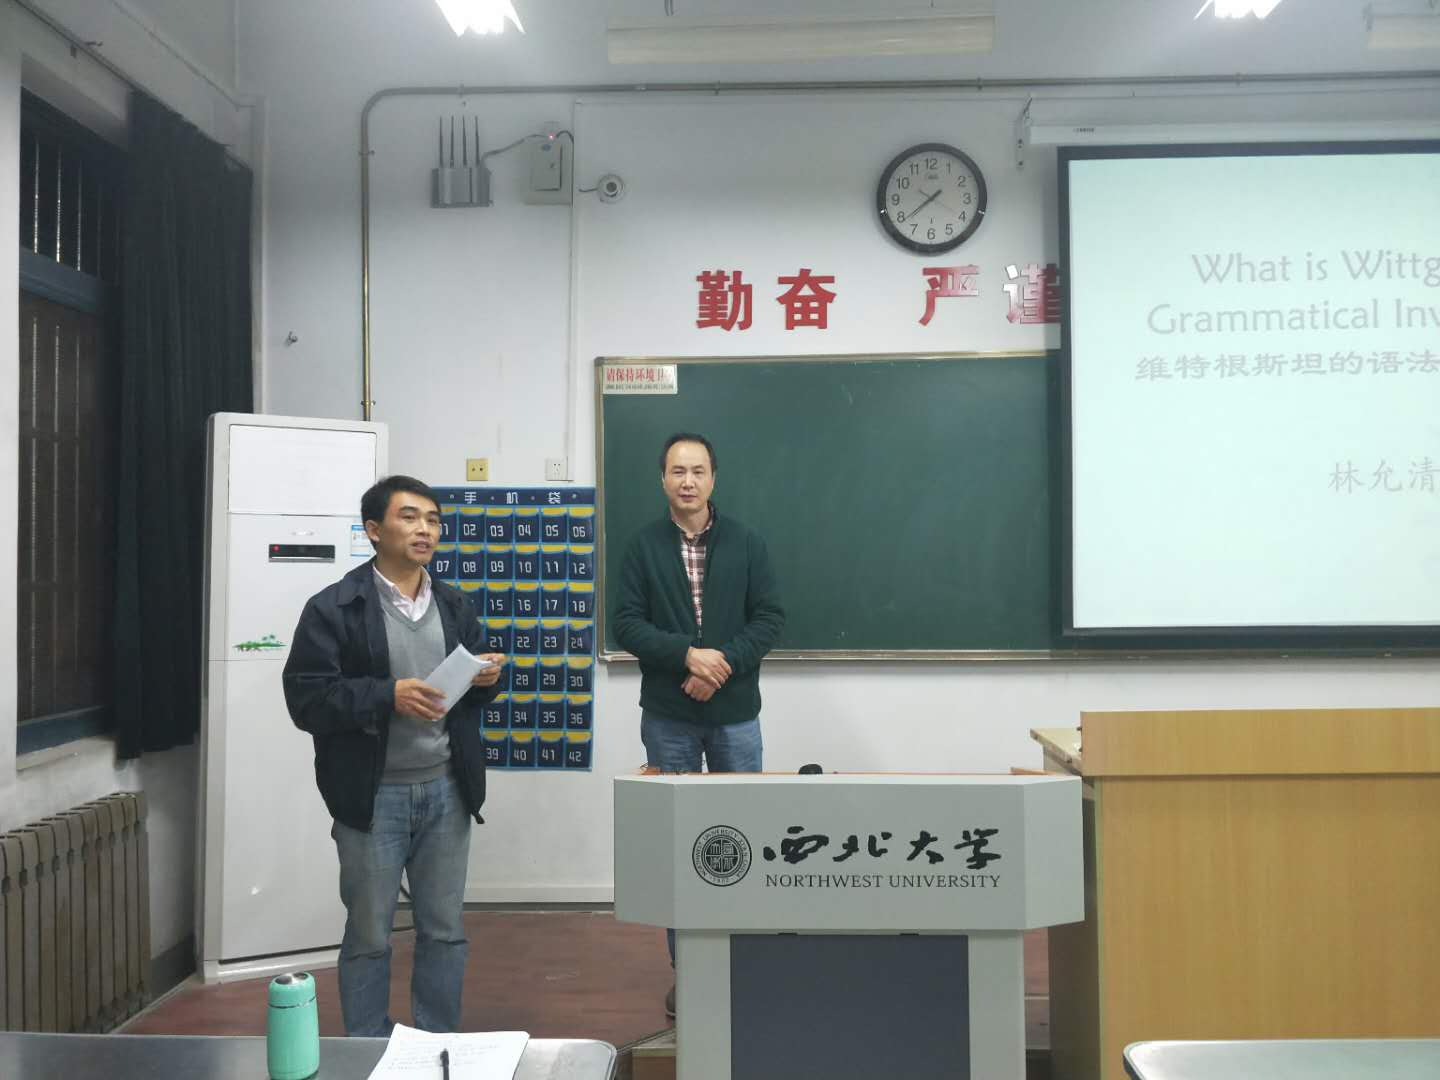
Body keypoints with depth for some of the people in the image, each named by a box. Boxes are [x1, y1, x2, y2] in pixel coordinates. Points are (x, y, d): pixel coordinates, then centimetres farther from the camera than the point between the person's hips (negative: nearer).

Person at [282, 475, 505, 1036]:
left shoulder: (454, 605, 10)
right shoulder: (333, 607, -8)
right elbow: (306, 699, -13)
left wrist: (486, 678, -5)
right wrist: (388, 695, -24)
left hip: (446, 789, 5)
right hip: (374, 795, -4)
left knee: (445, 930, 12)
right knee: (368, 936, 8)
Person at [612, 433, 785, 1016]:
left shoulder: (745, 543, 2)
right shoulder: (644, 546, 1)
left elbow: (770, 619, -1)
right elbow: (627, 623, -4)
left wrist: (722, 662, -15)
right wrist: (689, 655, -18)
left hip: (735, 714, 0)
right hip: (667, 717, 0)